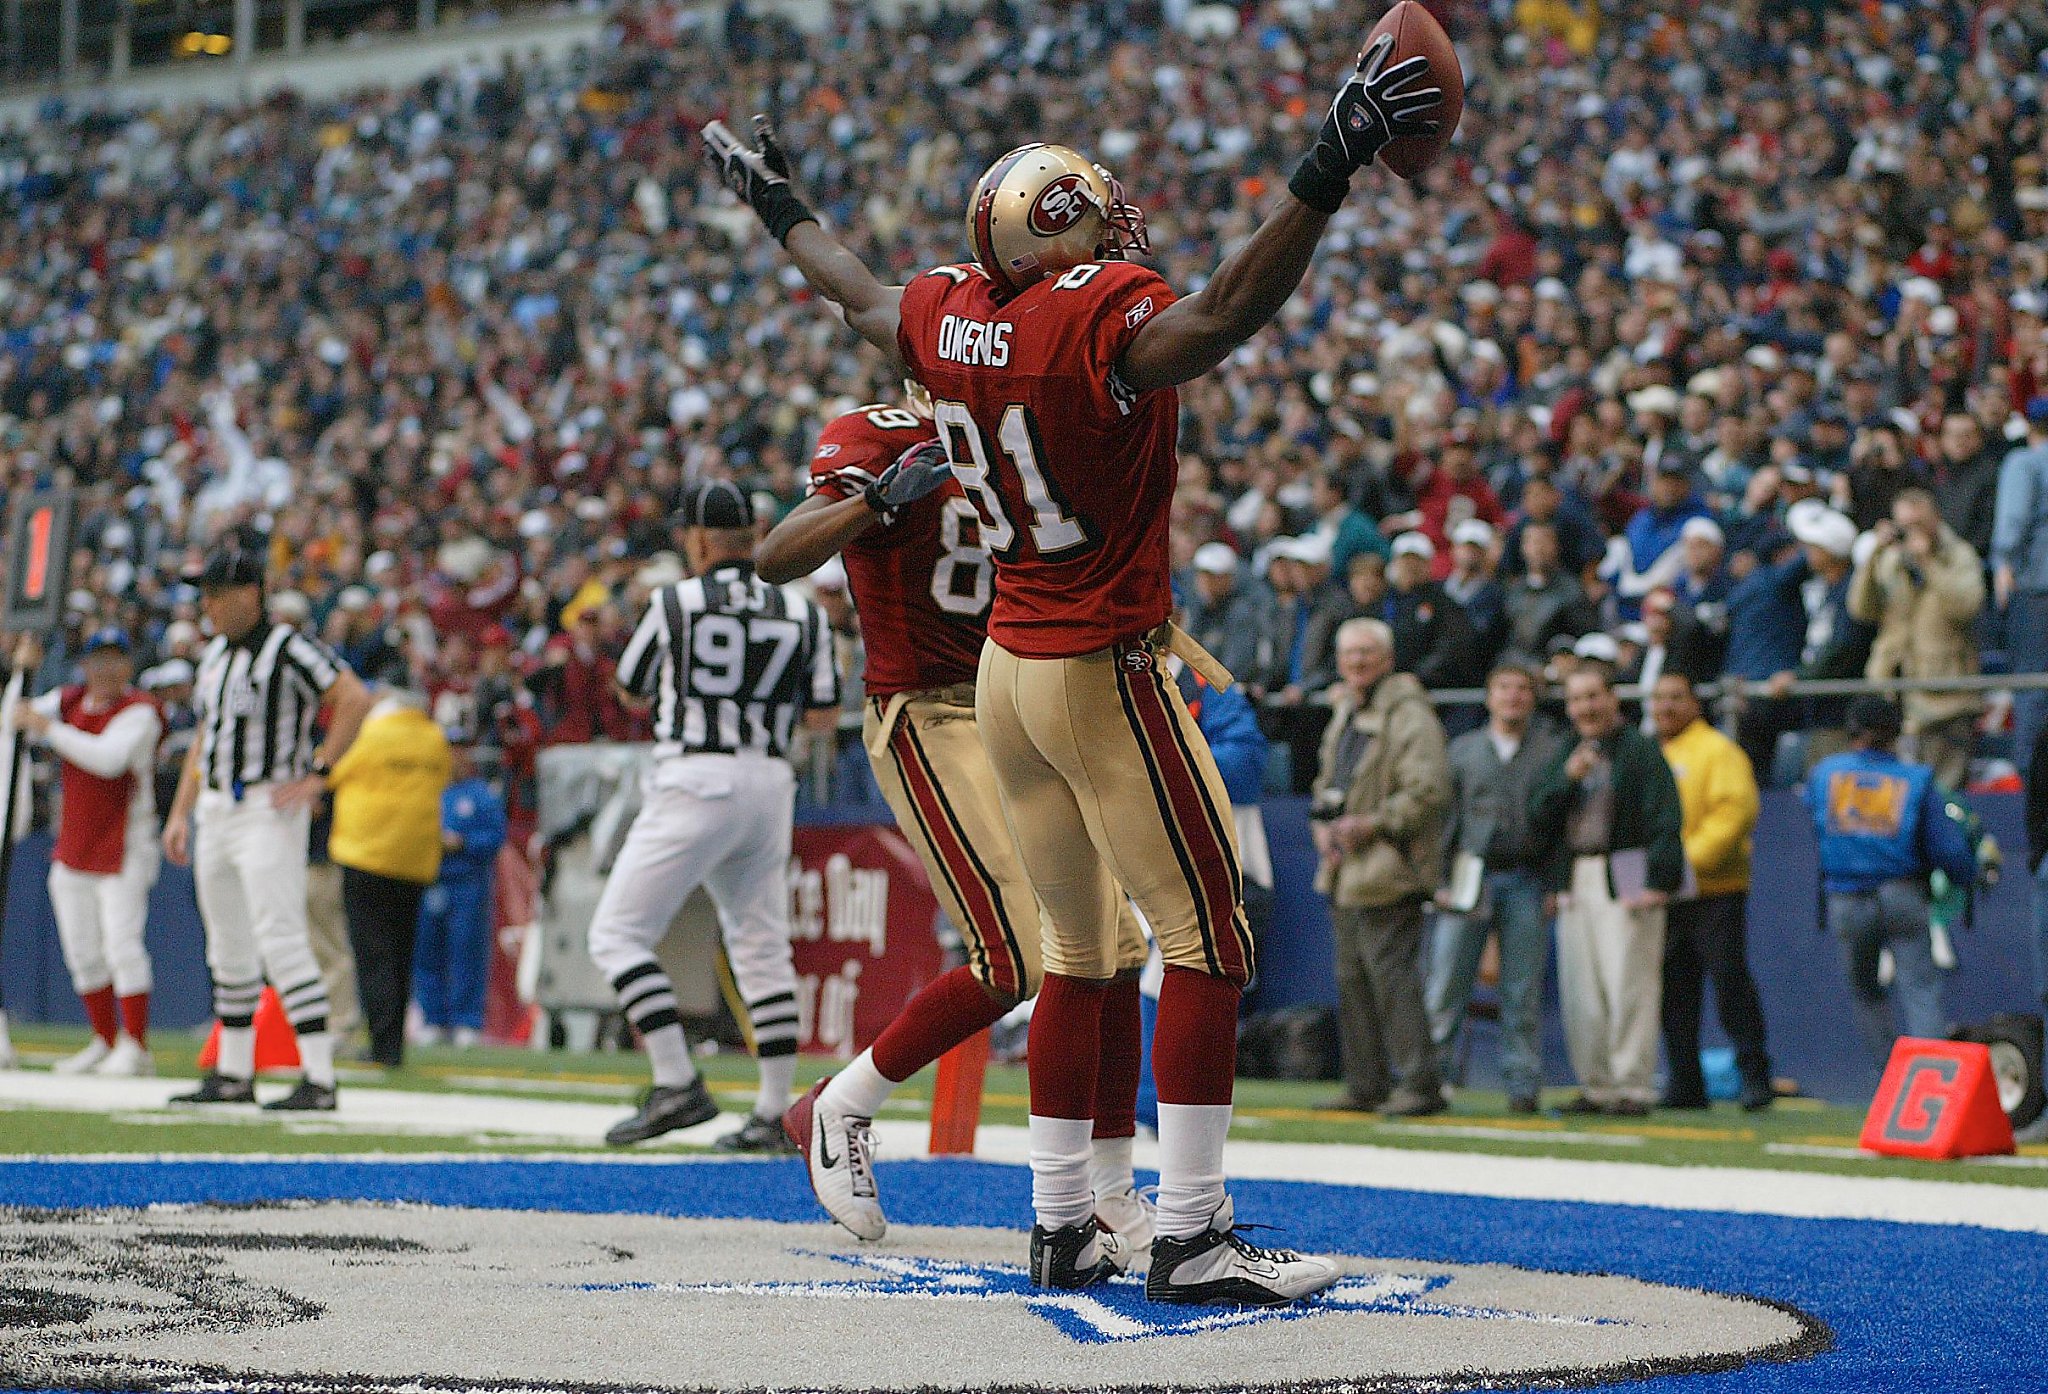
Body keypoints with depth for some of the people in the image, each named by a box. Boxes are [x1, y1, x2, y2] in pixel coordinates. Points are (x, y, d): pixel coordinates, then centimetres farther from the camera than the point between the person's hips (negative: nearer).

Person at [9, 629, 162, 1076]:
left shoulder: (138, 712, -12)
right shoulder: (68, 701, 9)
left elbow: (108, 758, -27)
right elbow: (17, 720, 7)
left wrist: (49, 728, -25)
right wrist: (21, 671, -6)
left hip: (123, 849, -7)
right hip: (72, 849, 7)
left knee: (121, 944, -13)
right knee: (81, 951, 10)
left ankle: (136, 1047, -9)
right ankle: (105, 1043, 20)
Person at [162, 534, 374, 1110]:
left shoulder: (288, 647, -12)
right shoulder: (216, 653, 15)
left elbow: (355, 697, -22)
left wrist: (317, 772, -22)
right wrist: (180, 813, 17)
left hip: (269, 811, -9)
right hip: (215, 811, 9)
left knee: (280, 941, -15)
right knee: (228, 947, 14)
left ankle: (319, 1079, -16)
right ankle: (233, 1074, 23)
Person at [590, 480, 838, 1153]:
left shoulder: (675, 602, -1)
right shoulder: (802, 612, 8)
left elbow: (631, 690, 14)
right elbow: (824, 717, 10)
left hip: (696, 782, -5)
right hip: (771, 785, 5)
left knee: (617, 932, -2)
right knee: (762, 948, 12)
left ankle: (677, 1084, -15)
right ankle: (775, 1116, 9)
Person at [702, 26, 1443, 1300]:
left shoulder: (948, 315, 4)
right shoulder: (1101, 319, -18)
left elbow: (860, 295, 25)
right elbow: (1222, 316, -37)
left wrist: (782, 211, 44)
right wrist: (1332, 167, -40)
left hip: (1006, 669, 8)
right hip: (1106, 674, -8)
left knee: (1079, 954, 14)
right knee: (1208, 941, -4)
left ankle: (1061, 1225, 15)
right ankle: (1192, 1237, -9)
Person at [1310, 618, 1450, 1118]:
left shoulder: (1408, 715, -11)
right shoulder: (1345, 714, 18)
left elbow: (1429, 790, -18)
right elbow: (1326, 782, 28)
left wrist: (1372, 823, -18)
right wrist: (1324, 826, 9)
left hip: (1387, 869, -10)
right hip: (1346, 870, 10)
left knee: (1391, 975, -13)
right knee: (1352, 979, 11)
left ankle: (1419, 1083, -10)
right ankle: (1364, 1085, 17)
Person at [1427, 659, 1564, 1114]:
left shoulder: (1552, 750, 8)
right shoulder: (1463, 749, 13)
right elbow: (1441, 815, 10)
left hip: (1527, 882, -1)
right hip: (1469, 879, 1)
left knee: (1524, 992, 0)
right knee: (1446, 983, -4)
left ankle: (1522, 1085, 5)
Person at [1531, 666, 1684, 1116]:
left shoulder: (1641, 750, -3)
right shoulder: (1564, 754, 17)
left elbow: (1664, 821, -9)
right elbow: (1540, 813, 10)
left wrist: (1658, 880, -18)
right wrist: (1568, 777, -7)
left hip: (1626, 880, -7)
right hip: (1575, 881, 7)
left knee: (1628, 986, -9)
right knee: (1580, 991, 5)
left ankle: (1633, 1088, -6)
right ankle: (1596, 1086, 12)